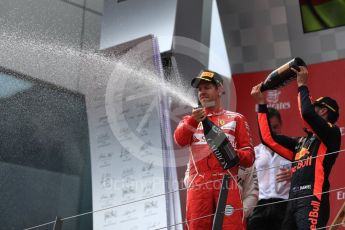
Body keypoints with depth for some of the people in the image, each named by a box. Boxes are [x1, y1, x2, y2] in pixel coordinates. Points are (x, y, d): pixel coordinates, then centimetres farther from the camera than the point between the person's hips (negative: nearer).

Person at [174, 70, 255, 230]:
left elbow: (249, 156, 9)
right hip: (198, 186, 2)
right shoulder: (191, 120, 22)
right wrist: (193, 121, -19)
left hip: (227, 184, -1)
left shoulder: (236, 119, 16)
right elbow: (179, 140, -1)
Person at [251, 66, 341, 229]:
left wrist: (302, 85, 3)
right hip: (293, 202, 8)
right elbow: (268, 138, 28)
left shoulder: (332, 133, 5)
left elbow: (307, 112, -13)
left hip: (312, 200, -8)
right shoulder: (300, 144, 27)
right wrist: (261, 104, 29)